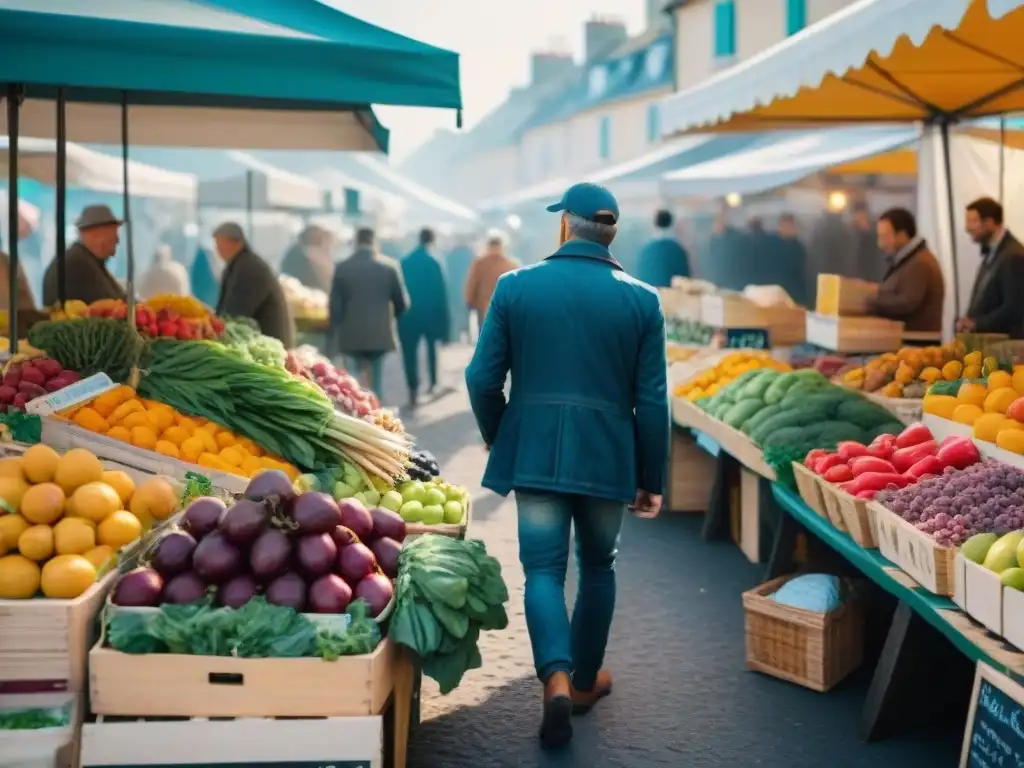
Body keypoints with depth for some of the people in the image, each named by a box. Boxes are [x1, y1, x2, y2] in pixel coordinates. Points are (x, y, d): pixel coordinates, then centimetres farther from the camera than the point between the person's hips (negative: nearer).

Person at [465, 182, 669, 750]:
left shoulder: (515, 286, -2)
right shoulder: (641, 299, -2)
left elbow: (483, 379, -2)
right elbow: (651, 399, -1)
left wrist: (498, 442, 16)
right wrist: (651, 479, 8)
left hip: (534, 451, 0)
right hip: (606, 454, 1)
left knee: (543, 568, 5)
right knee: (598, 565, 18)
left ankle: (556, 679, -16)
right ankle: (585, 680, 30)